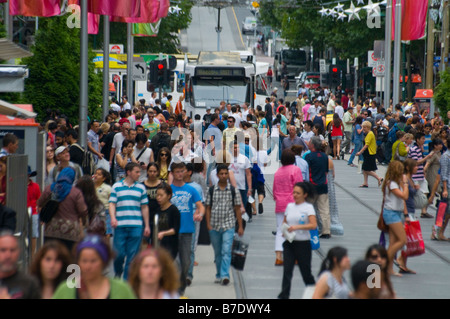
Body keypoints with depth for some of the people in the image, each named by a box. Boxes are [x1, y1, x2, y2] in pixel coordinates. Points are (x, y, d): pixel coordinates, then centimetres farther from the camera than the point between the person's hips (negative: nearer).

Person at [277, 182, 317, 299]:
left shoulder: (308, 207, -7)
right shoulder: (290, 206, 10)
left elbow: (313, 225, -18)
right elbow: (284, 221, 22)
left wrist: (297, 227, -26)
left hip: (303, 244, -4)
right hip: (289, 243, 4)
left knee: (305, 271, 7)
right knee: (287, 270, -7)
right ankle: (284, 295, -8)